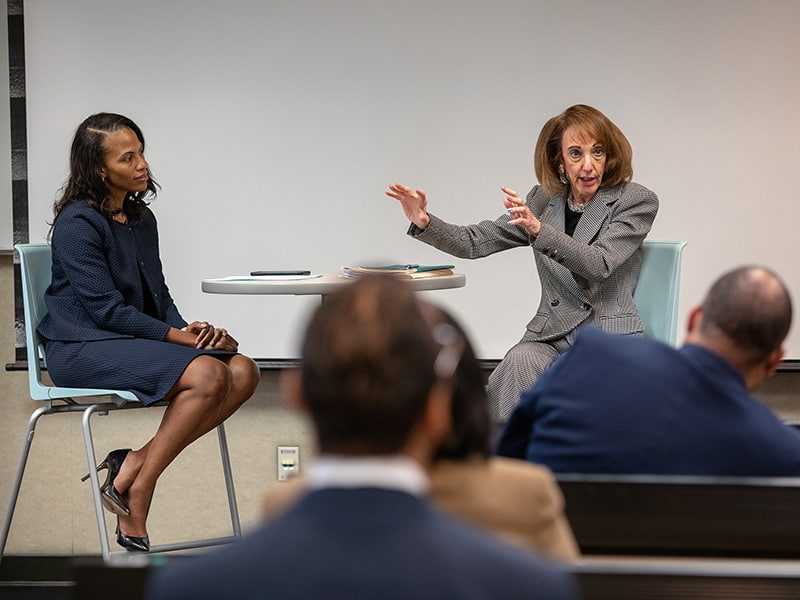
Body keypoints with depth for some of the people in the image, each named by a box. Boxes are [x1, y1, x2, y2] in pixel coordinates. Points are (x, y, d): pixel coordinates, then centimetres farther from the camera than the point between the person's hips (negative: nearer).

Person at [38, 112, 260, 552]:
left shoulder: (141, 219, 15)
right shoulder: (77, 223, -10)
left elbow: (159, 298, 19)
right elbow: (105, 309, -16)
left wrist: (191, 330, -2)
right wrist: (179, 336, -18)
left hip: (134, 341, 8)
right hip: (83, 347, -8)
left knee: (242, 372, -15)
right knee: (207, 375, -29)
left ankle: (133, 465, -16)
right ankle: (136, 492, -19)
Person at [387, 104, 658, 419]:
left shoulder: (636, 201, 0)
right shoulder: (544, 201, 13)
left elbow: (599, 263, -15)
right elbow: (474, 242, 10)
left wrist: (538, 229, -29)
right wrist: (424, 222, -9)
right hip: (551, 334, 4)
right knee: (521, 364, -33)